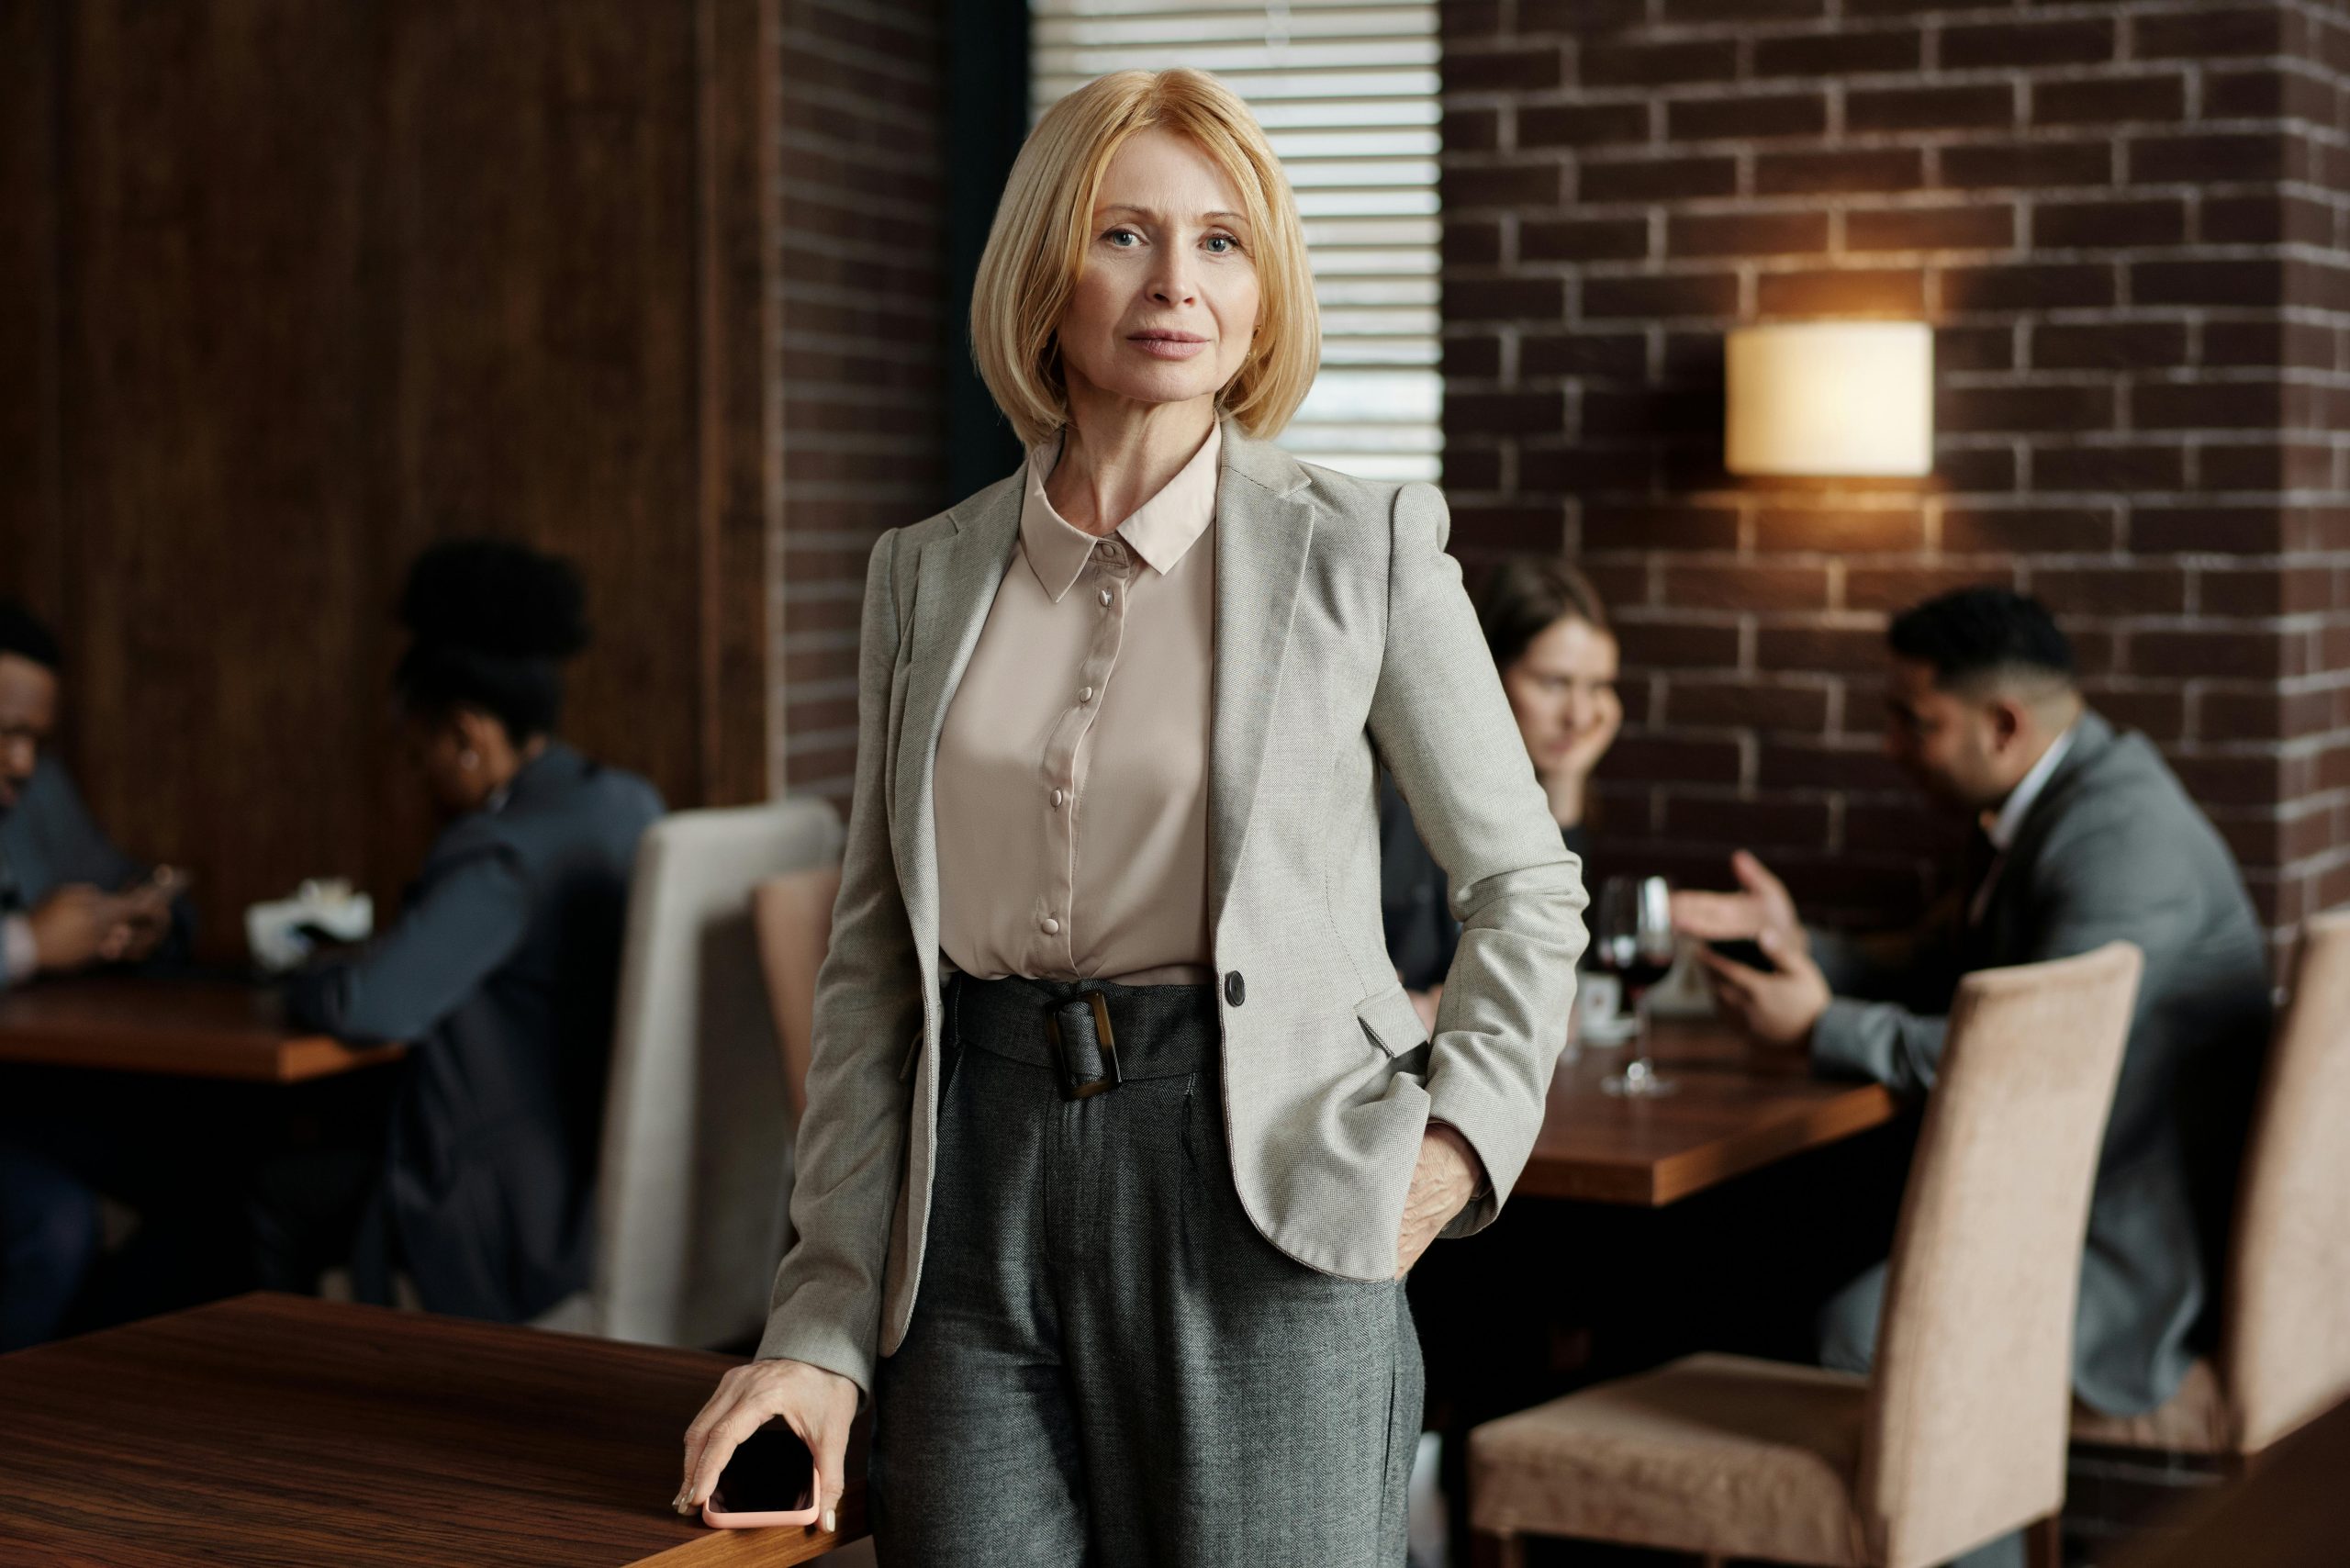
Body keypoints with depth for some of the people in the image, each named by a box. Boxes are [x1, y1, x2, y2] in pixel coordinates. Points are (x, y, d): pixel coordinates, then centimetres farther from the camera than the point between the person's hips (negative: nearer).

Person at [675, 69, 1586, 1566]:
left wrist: (1458, 1135, -9)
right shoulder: (927, 575, 7)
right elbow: (873, 965, 8)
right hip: (982, 1199, 3)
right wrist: (822, 1328, 2)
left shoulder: (1363, 547, -1)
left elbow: (1527, 881, 7)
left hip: (1255, 1200, -2)